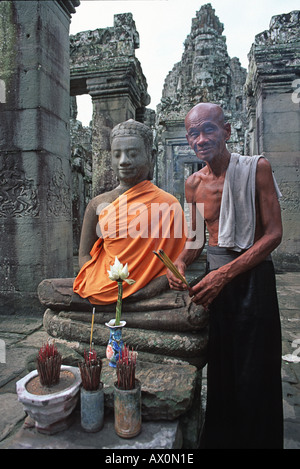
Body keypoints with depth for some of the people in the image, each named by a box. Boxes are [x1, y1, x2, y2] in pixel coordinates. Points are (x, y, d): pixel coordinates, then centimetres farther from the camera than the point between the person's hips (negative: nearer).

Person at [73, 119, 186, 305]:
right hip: (102, 288, 3)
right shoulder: (98, 204, 9)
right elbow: (85, 256, 9)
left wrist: (147, 291, -16)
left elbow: (176, 263, -2)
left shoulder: (169, 204, 1)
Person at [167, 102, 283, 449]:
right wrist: (179, 261, -8)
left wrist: (226, 273, -19)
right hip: (216, 278, 5)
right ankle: (220, 437, 38)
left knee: (254, 375, 7)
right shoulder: (193, 183, 6)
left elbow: (273, 233, -11)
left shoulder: (256, 168, -8)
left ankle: (257, 440, 32)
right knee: (220, 371, 17)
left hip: (253, 277, -4)